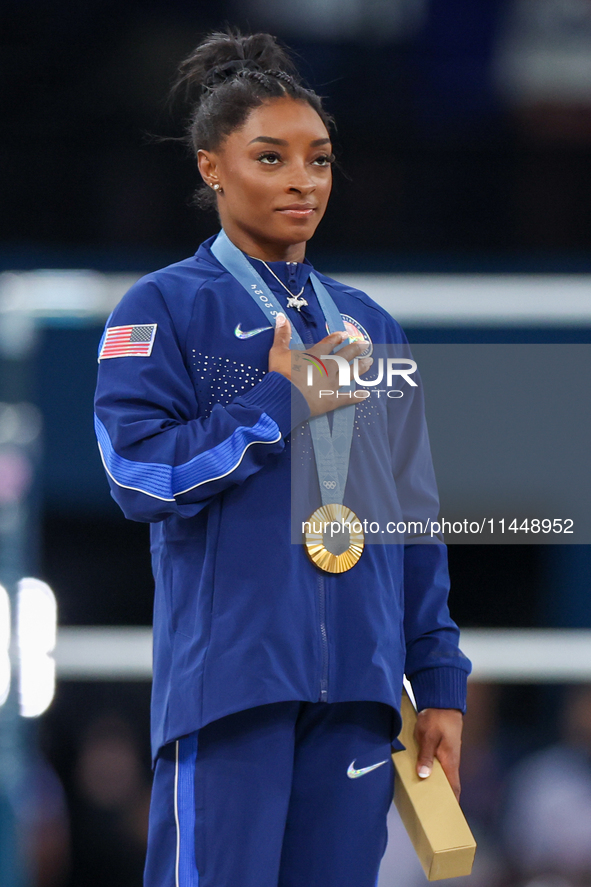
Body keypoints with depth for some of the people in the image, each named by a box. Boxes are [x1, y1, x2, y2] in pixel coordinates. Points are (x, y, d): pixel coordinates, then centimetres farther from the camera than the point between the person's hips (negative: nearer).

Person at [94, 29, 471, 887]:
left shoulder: (370, 326, 18)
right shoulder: (167, 309, 2)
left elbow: (414, 513, 19)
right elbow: (138, 470, -11)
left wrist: (441, 683, 13)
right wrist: (284, 400, -7)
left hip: (356, 688, 5)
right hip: (229, 678, -5)